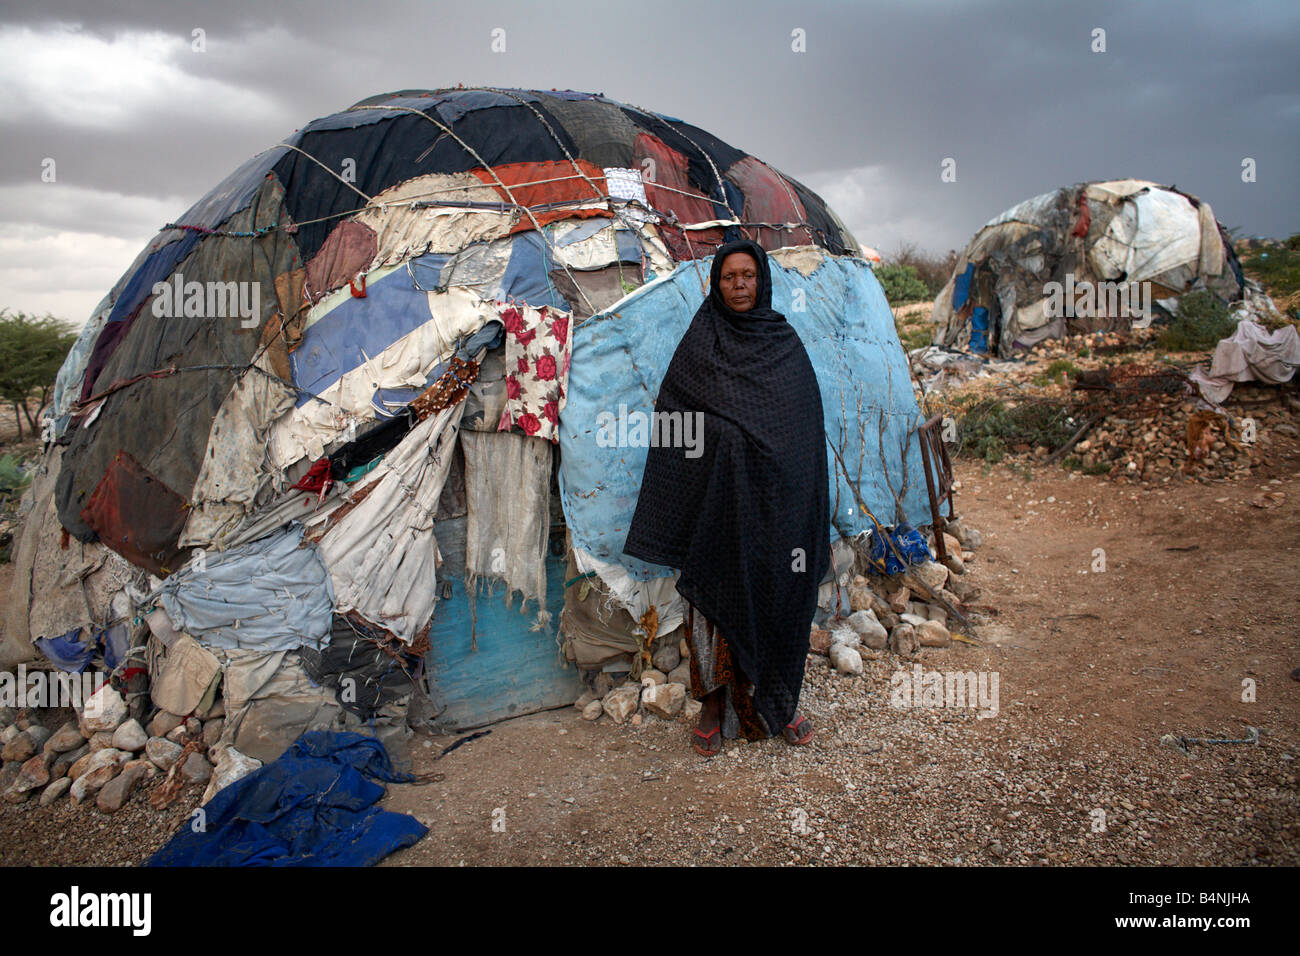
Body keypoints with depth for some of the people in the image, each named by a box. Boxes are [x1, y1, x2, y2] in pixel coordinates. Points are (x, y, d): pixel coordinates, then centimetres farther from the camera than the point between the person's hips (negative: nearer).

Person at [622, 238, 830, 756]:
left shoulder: (786, 343, 8)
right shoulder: (698, 345, 2)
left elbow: (809, 427, 8)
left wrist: (811, 512, 3)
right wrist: (675, 514, -7)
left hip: (775, 500, 2)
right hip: (716, 499, -2)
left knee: (775, 598, 7)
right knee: (718, 596, 3)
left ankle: (775, 703, 23)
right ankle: (715, 704, 17)